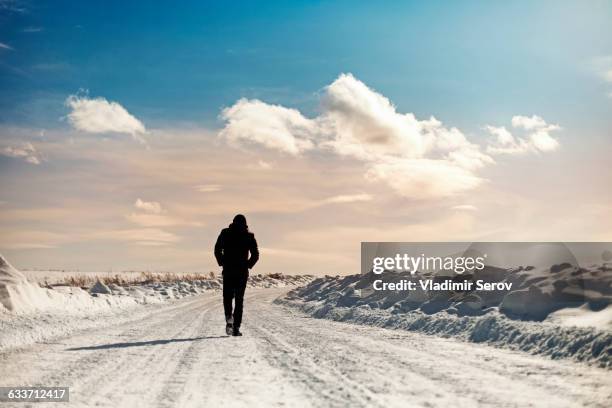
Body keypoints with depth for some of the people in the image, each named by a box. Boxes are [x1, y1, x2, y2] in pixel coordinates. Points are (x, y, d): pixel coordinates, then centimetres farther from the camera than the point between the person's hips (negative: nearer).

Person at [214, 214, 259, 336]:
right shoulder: (249, 236, 3)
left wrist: (222, 263, 8)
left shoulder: (225, 233, 4)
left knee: (227, 296, 14)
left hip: (228, 271, 0)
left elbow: (217, 250, -1)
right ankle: (236, 327, -1)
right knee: (239, 299, 5)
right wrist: (248, 265, 9)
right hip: (242, 271, 0)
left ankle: (229, 317, -13)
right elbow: (255, 255, -2)